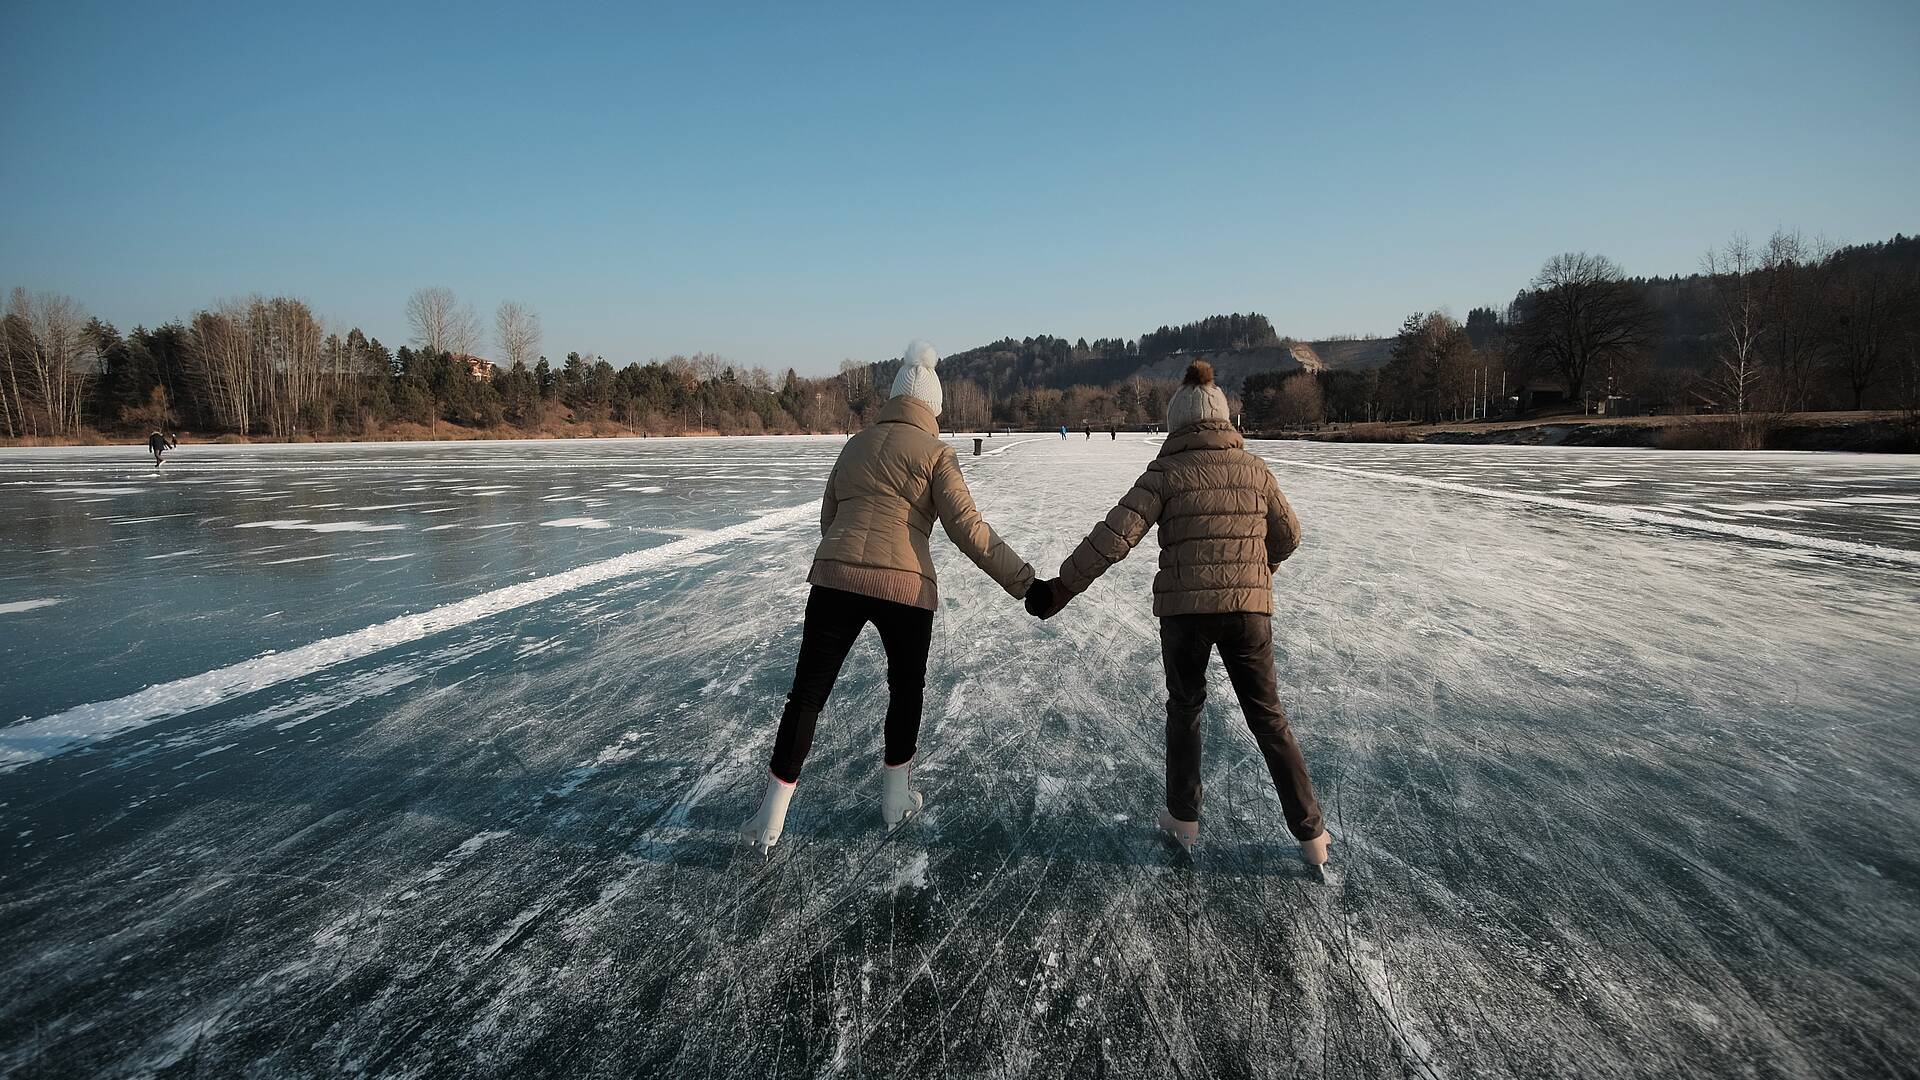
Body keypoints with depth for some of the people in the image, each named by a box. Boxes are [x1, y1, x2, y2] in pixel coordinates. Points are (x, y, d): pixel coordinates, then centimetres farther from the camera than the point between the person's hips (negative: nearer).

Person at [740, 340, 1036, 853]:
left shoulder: (855, 445, 19)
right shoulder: (934, 452, 3)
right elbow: (966, 526, -6)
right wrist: (1022, 580, -4)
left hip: (835, 577, 4)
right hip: (904, 586, -3)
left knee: (808, 691, 8)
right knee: (906, 689, 20)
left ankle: (771, 817, 11)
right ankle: (896, 796, 29)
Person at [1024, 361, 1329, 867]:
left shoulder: (1166, 473, -4)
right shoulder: (1255, 469, 5)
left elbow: (1116, 535, -12)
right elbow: (1287, 536, 16)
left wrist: (1062, 587, -9)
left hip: (1184, 609, -2)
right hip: (1248, 607, 2)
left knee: (1184, 706, 20)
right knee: (1267, 717, 13)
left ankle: (1183, 816, 26)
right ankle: (1311, 834, 16)